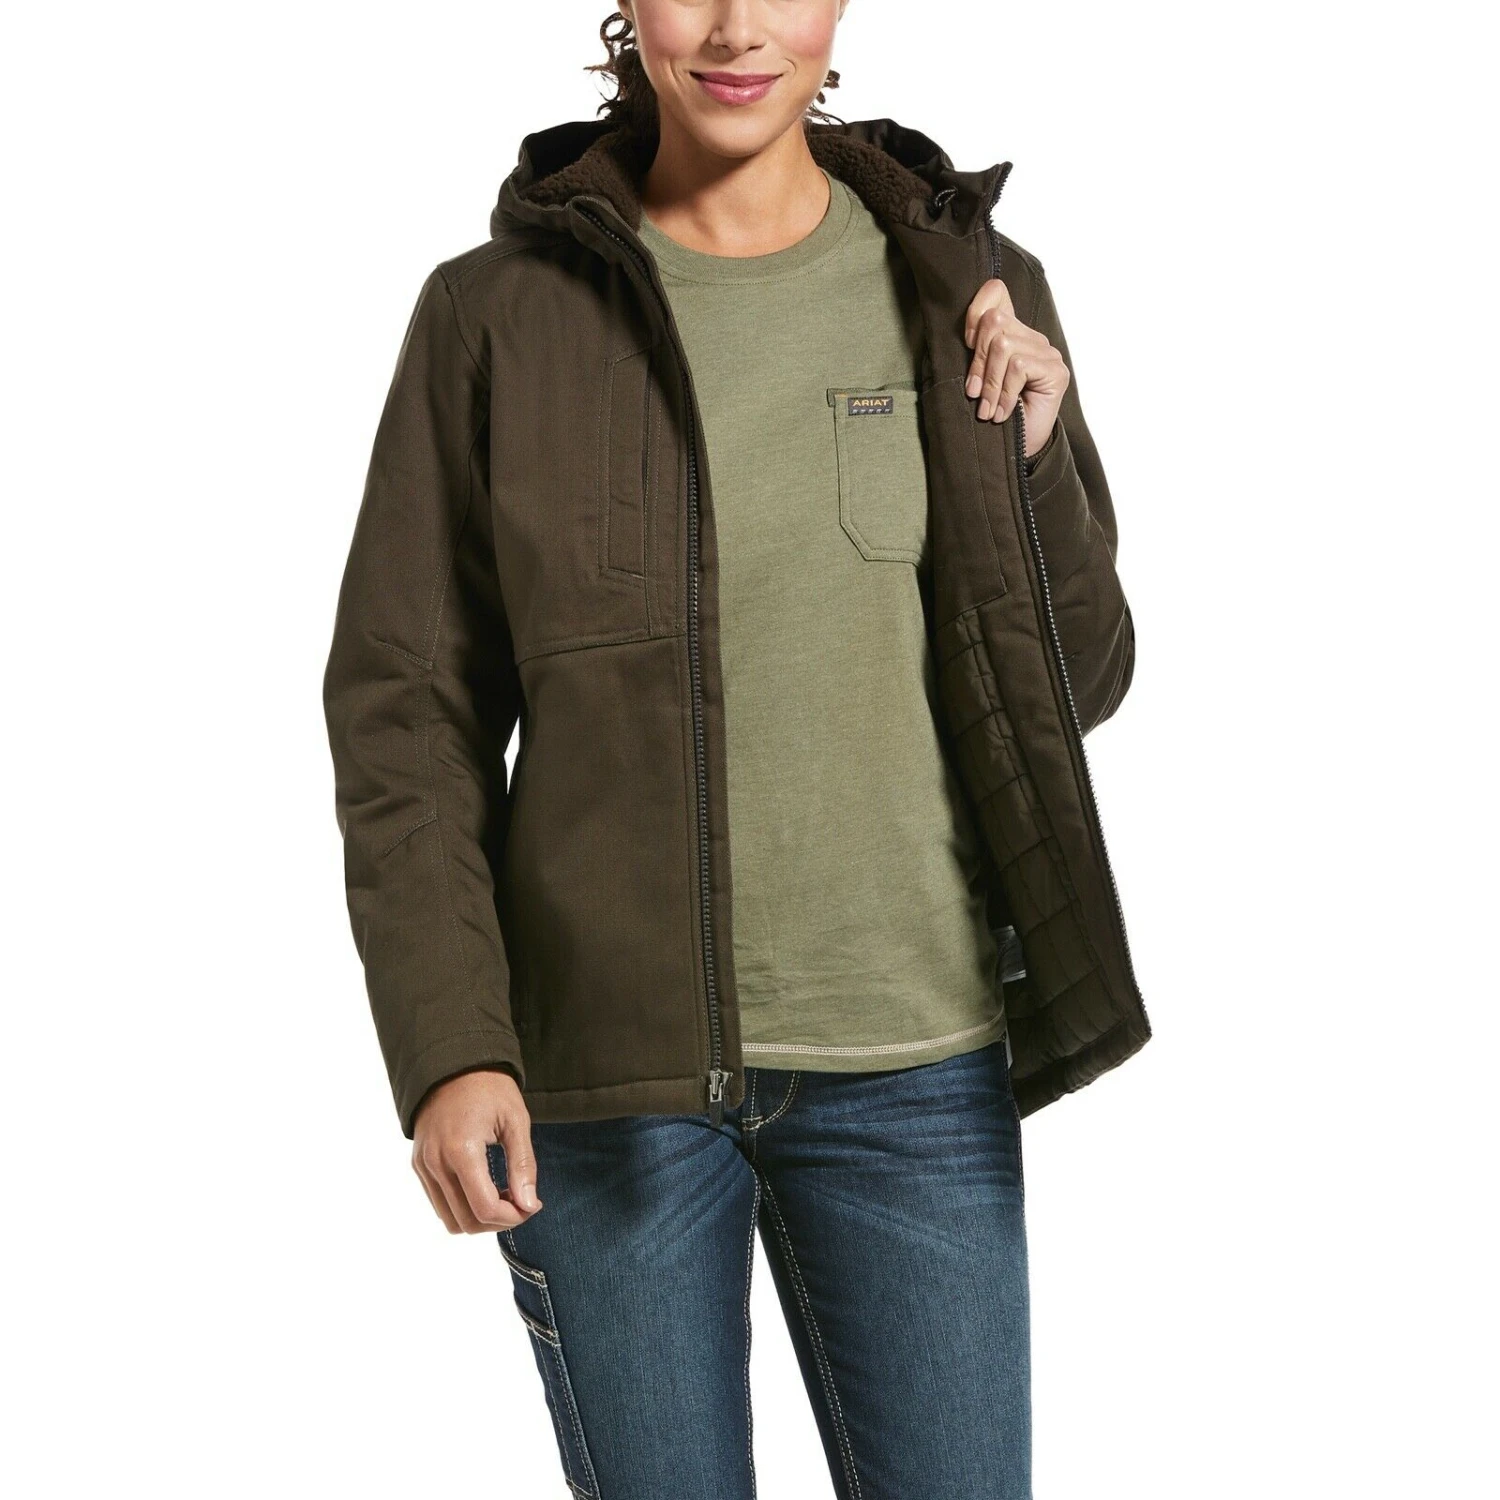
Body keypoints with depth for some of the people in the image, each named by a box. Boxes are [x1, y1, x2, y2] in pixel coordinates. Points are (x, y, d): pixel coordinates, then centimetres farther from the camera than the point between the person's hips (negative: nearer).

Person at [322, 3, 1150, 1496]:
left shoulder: (964, 292, 3)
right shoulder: (496, 311, -3)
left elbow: (1077, 680, 6)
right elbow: (405, 712, -2)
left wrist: (1034, 458, -11)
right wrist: (445, 1046, -12)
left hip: (907, 1060, 2)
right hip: (605, 1064, -1)